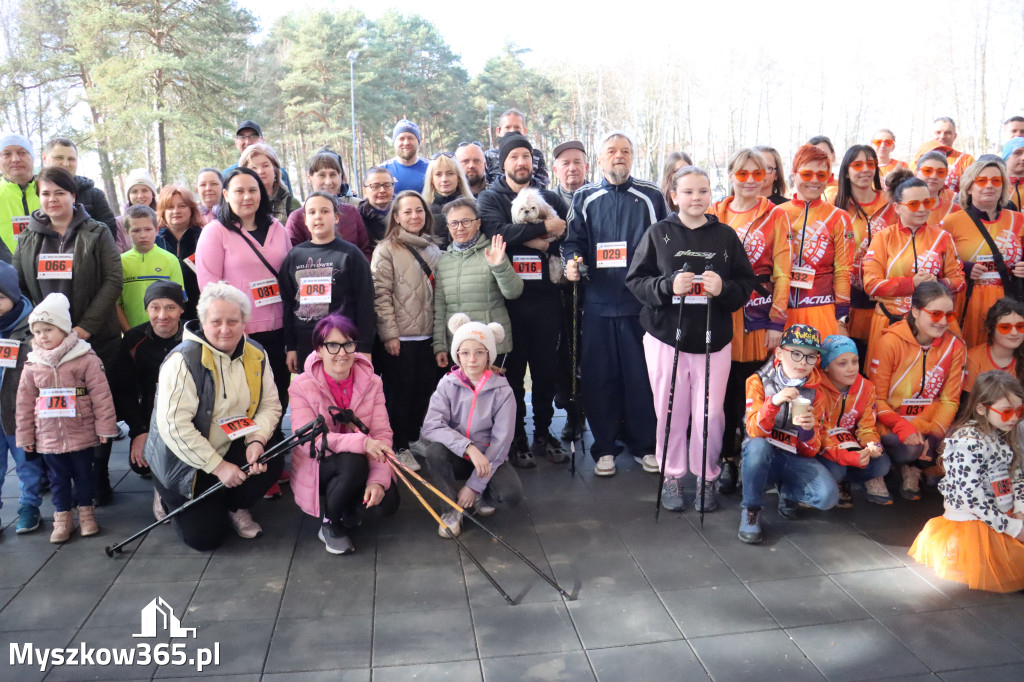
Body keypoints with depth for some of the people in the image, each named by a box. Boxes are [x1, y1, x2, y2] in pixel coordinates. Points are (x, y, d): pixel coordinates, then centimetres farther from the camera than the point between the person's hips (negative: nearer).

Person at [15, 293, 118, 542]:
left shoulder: (86, 359, -10)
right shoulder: (32, 365, 2)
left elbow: (101, 395, -9)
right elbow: (25, 403, 8)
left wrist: (105, 428, -9)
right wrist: (25, 436, 9)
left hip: (82, 435, -3)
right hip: (48, 438, 3)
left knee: (84, 474, 11)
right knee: (58, 478, 13)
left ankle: (86, 512, 27)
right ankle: (62, 518, 25)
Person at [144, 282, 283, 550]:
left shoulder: (256, 355, -2)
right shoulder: (184, 360, -21)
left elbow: (270, 405, -1)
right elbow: (173, 425, -26)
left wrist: (256, 441, -21)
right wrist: (218, 466, -25)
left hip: (232, 448, 5)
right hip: (182, 462, -4)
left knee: (272, 463, -24)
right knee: (204, 537, -9)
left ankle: (235, 507, 9)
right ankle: (170, 500, 24)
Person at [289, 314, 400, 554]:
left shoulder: (371, 383, -6)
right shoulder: (302, 387, -14)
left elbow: (382, 434, -12)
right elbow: (309, 440, -24)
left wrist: (378, 479, -28)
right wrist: (362, 442, -38)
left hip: (360, 468, 3)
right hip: (318, 470, -3)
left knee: (386, 502, -24)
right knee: (353, 463, -34)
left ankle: (348, 512, 12)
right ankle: (329, 524, -6)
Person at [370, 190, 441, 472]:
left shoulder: (433, 250, 12)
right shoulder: (386, 249, -4)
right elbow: (381, 294, -10)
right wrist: (390, 334, -15)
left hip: (428, 335, 5)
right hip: (400, 337, -5)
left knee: (425, 389, 11)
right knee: (400, 393, 5)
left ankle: (415, 437, 30)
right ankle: (400, 447, 17)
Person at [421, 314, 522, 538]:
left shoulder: (502, 391, -11)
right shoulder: (448, 385, -8)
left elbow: (500, 442, -13)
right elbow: (431, 427, -22)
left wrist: (474, 485, -18)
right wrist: (469, 447, -36)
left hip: (488, 459, -1)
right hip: (456, 457, 1)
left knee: (511, 493, -28)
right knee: (435, 450, -31)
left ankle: (480, 496, 8)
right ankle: (452, 508, -8)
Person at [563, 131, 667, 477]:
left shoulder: (651, 197, 7)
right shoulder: (585, 198, 11)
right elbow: (573, 241, 11)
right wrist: (571, 262, -10)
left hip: (640, 302, -1)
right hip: (598, 303, 1)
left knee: (642, 376, 3)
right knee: (598, 377, 5)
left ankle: (644, 445, 19)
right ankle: (604, 448, 18)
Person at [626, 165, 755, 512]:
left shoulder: (725, 236, 7)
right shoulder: (658, 233, 3)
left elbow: (747, 284, 7)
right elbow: (635, 280, 0)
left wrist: (724, 288, -14)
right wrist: (668, 285, -17)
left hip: (714, 340, 1)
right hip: (666, 338, -1)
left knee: (711, 413, 3)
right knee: (671, 411, 6)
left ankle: (707, 478, 22)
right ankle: (672, 477, 23)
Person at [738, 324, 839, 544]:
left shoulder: (816, 393, 3)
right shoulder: (759, 381, -4)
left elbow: (811, 450, 1)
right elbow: (754, 431, -16)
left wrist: (808, 430, -23)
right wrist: (773, 402, -33)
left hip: (796, 460, 2)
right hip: (763, 456, -2)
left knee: (828, 496, -26)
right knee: (757, 445, -38)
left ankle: (787, 492, 9)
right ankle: (751, 510, -15)